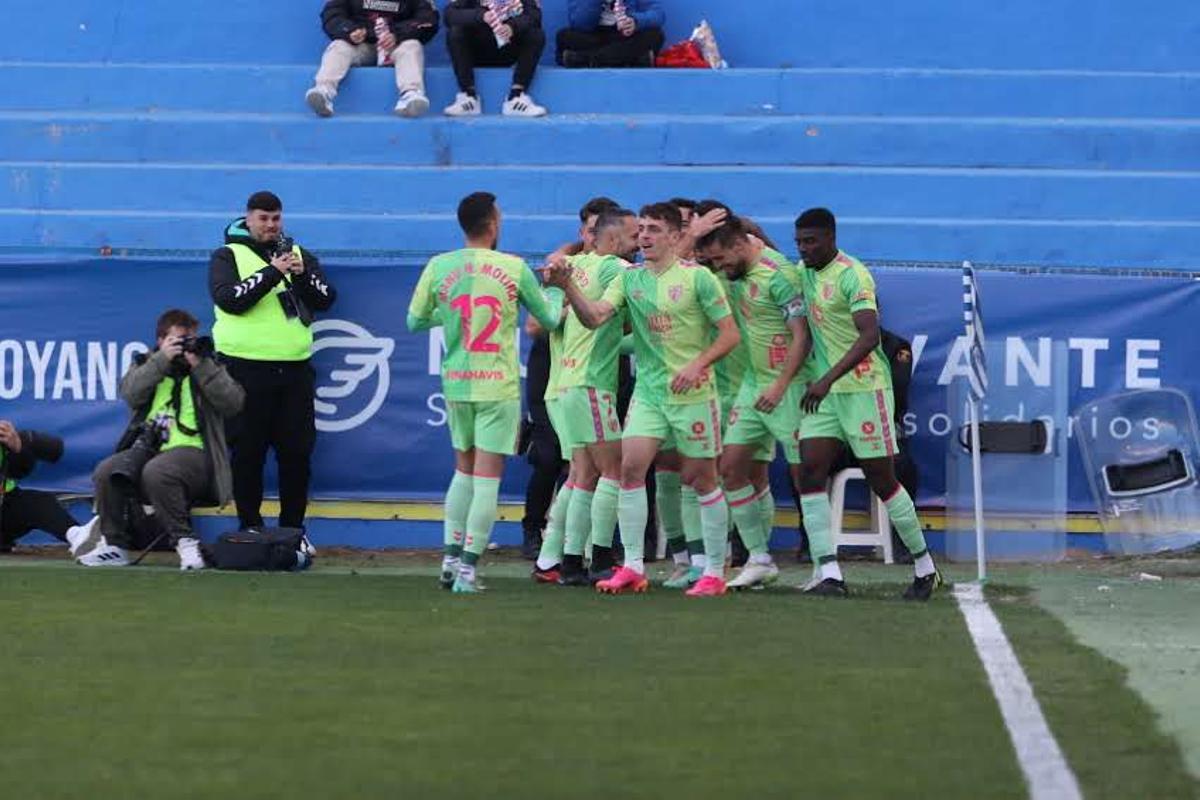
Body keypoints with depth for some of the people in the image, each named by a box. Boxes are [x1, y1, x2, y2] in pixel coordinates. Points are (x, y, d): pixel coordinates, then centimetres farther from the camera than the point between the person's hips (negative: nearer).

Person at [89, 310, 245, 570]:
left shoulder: (208, 369, 17)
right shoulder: (146, 365, 22)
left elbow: (234, 402, -2)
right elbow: (131, 394, 0)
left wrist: (200, 365, -5)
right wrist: (163, 359, -6)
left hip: (192, 452, -3)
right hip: (147, 448, 3)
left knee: (156, 471, -36)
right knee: (106, 471, -25)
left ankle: (185, 541, -23)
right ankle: (115, 546, -11)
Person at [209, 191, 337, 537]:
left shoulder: (298, 254, 16)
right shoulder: (228, 256, 5)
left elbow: (326, 299, 6)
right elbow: (229, 299, -13)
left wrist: (303, 274, -12)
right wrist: (272, 272, -18)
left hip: (295, 369, 3)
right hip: (246, 368, -3)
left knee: (297, 452, 3)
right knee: (248, 452, 0)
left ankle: (293, 529, 12)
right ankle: (250, 528, 8)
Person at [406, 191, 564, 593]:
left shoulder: (438, 267, -1)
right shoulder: (515, 269, -6)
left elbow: (415, 321, 7)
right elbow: (549, 319, 6)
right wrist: (556, 292, 27)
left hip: (456, 382, 4)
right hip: (498, 386, -3)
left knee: (464, 469, 19)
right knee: (487, 477, -1)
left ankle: (451, 558, 17)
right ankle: (468, 567, -5)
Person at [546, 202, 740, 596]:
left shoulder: (698, 278, -5)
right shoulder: (629, 279, 7)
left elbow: (730, 333, -4)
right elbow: (594, 317, -7)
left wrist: (697, 365, -17)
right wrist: (568, 286, -23)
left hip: (692, 394, -4)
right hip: (647, 392, 4)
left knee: (701, 479, 3)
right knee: (631, 466, -10)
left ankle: (715, 571, 13)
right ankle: (633, 567, -5)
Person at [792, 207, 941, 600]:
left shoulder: (852, 275, -17)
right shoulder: (805, 272, 9)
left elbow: (869, 336, -29)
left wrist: (829, 379, -37)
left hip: (863, 387, -7)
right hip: (823, 391, 7)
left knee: (881, 479, 1)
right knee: (810, 472, -9)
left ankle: (925, 568, 17)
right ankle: (830, 575, -13)